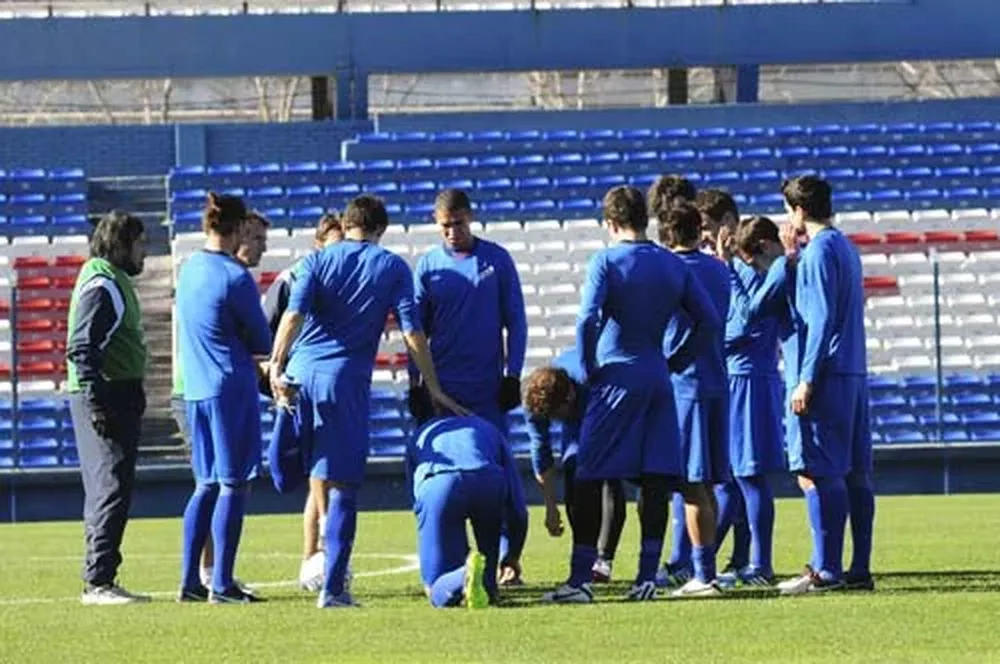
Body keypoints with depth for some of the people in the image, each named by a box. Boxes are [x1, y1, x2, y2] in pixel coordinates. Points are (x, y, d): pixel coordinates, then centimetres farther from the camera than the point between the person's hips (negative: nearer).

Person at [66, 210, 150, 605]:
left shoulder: (114, 284, 19)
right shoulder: (103, 287, -13)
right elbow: (82, 349, -20)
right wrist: (97, 403, -26)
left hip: (116, 398, 11)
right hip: (107, 397, -11)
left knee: (104, 490, 12)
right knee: (112, 487, -13)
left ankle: (99, 581, 16)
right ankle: (98, 582, -14)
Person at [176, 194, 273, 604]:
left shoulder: (189, 269, 10)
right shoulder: (235, 277, -14)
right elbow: (262, 342, -6)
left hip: (195, 387, 8)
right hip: (231, 386, -8)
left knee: (207, 485, 14)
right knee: (233, 485, -3)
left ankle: (190, 582, 11)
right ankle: (221, 584, -6)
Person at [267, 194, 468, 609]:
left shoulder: (318, 261, 11)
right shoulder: (393, 268, 8)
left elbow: (294, 315, -4)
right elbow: (412, 333, 4)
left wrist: (276, 366, -9)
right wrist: (433, 389, 9)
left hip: (301, 372, 2)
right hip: (347, 381, -2)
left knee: (319, 473, 20)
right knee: (343, 488, -1)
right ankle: (332, 587, -5)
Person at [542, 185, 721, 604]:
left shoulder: (606, 262, -6)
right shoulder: (673, 265, 8)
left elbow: (588, 321, -17)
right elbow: (708, 320, 7)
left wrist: (589, 371, -5)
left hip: (617, 378, -5)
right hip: (659, 381, 5)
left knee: (589, 482, -1)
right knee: (655, 480, 5)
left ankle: (581, 579, -4)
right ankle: (648, 577, 2)